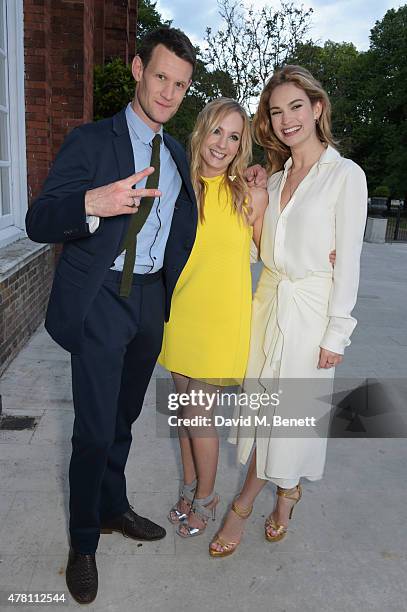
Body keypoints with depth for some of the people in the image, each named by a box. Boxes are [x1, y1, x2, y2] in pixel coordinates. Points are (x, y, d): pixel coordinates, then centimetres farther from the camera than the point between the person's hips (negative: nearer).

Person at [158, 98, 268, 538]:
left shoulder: (251, 195, -9)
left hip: (222, 319, -4)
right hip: (180, 313, 4)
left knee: (198, 414, 2)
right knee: (184, 406, 16)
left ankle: (205, 498, 29)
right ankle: (190, 485, 39)